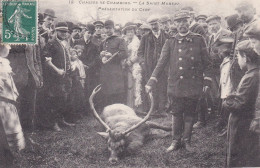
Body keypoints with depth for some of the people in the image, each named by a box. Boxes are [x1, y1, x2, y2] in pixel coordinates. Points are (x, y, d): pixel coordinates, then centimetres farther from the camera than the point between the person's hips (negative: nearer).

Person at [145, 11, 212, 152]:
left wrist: (207, 81, -3)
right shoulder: (170, 42, 4)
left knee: (189, 114, 9)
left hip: (193, 86, 0)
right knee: (177, 114, 9)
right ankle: (176, 141, 23)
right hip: (175, 86, 1)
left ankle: (186, 141, 24)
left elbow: (206, 63, 5)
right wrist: (151, 82, -9)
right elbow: (161, 63, 0)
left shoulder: (199, 40, 2)